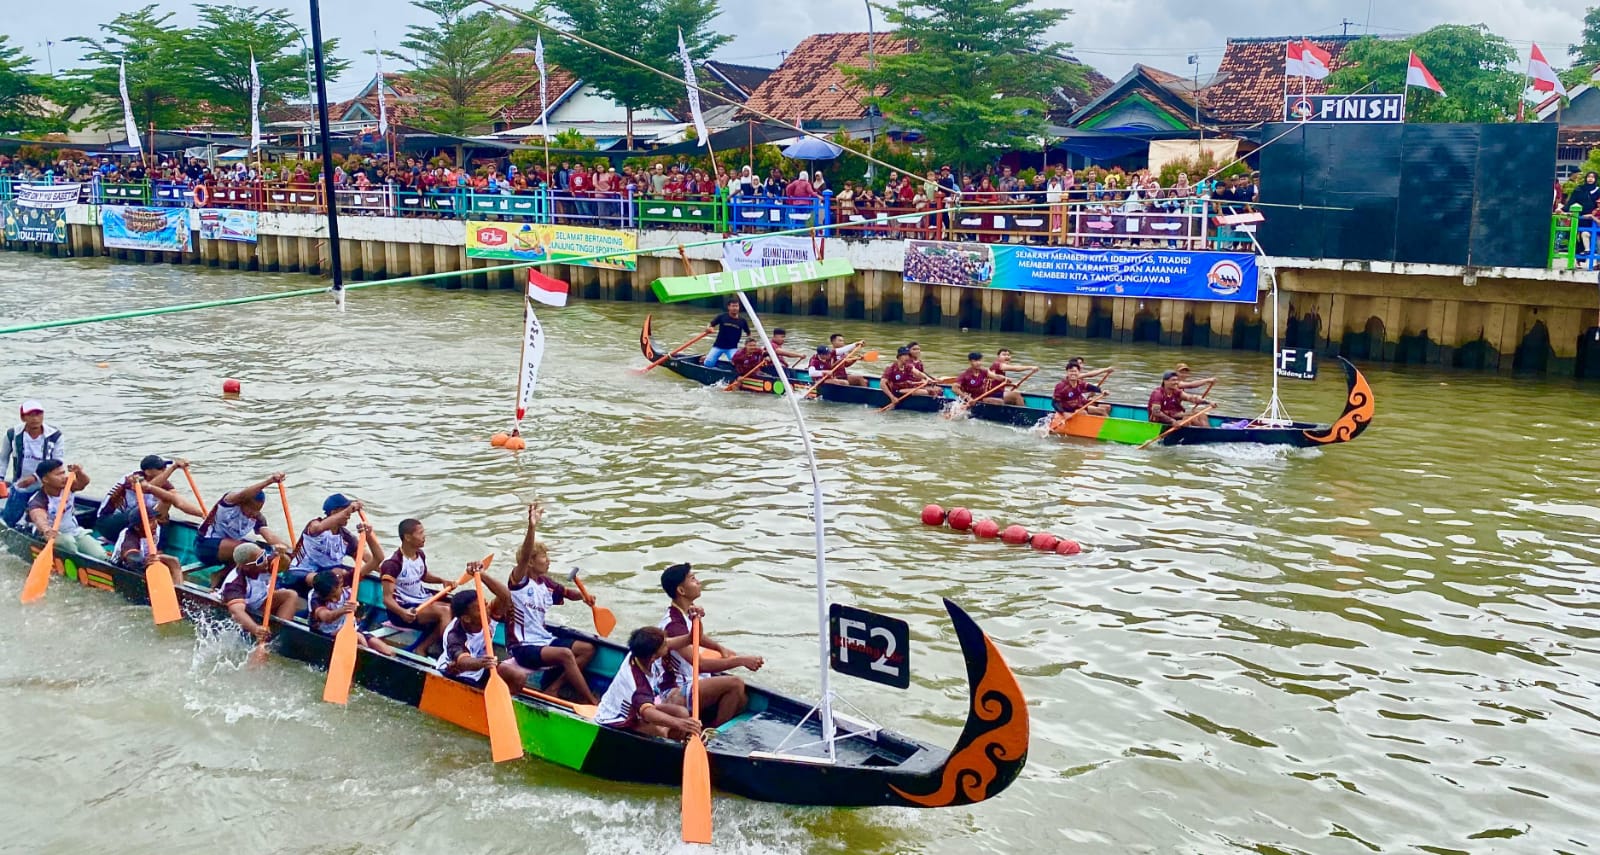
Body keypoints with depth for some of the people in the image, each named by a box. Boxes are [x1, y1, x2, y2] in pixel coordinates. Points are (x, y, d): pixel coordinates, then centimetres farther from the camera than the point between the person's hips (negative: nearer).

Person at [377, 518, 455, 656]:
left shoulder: (420, 555, 6)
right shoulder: (393, 563, -19)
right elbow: (387, 598, -23)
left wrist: (442, 581, 8)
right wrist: (402, 612, -42)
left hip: (422, 602, 9)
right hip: (401, 609, -9)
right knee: (444, 612, -26)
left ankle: (422, 647, -10)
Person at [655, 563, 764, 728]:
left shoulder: (687, 613, 5)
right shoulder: (674, 624, -25)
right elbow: (700, 665, -33)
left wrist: (721, 648, 11)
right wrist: (741, 660, -30)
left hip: (689, 683, 10)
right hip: (675, 694, -10)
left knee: (740, 701, 0)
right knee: (735, 684, -24)